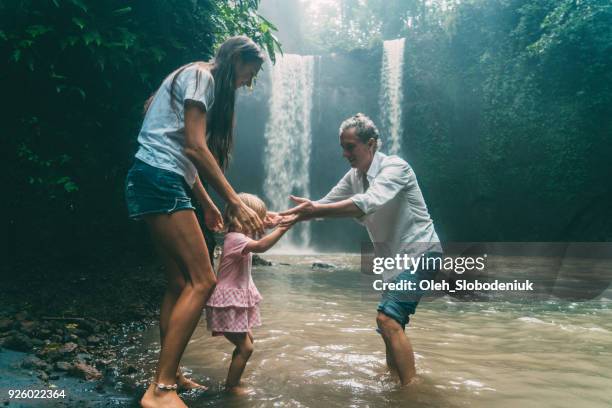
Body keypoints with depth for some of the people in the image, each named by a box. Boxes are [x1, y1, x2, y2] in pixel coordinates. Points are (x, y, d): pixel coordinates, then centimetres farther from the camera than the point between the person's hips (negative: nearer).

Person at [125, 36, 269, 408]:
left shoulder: (207, 85, 26)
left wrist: (208, 205, 22)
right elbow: (194, 146, -15)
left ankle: (170, 376, 17)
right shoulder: (200, 75, -4)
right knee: (202, 280, -15)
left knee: (181, 282, 9)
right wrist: (235, 201, -16)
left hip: (165, 182, 10)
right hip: (158, 180, -10)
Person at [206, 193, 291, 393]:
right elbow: (260, 246, -41)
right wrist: (281, 229, -44)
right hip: (228, 303, -11)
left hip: (237, 302, 11)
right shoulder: (235, 238, -23)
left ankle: (234, 380, 33)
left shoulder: (240, 238, 10)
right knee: (245, 347, -6)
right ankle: (231, 386, 11)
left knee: (247, 340, 20)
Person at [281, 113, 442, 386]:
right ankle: (393, 377, 35)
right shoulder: (354, 177, 6)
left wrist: (315, 210, -42)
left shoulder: (395, 167, -19)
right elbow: (325, 205, 5)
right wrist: (286, 216, -9)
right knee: (390, 321, 16)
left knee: (388, 318, -20)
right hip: (396, 256, 9)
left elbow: (368, 203, -36)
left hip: (419, 252, -9)